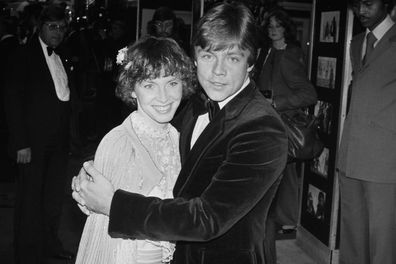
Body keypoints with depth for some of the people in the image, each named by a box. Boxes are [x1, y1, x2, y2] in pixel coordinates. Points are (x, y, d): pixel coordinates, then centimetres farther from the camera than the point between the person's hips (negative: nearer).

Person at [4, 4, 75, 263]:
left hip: (59, 141, 6)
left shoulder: (61, 59, 13)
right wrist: (21, 143, -15)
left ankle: (50, 243, 30)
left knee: (55, 196, 14)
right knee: (31, 198, 4)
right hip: (34, 141, -6)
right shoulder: (24, 55, -6)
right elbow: (13, 102, -10)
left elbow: (66, 95, 11)